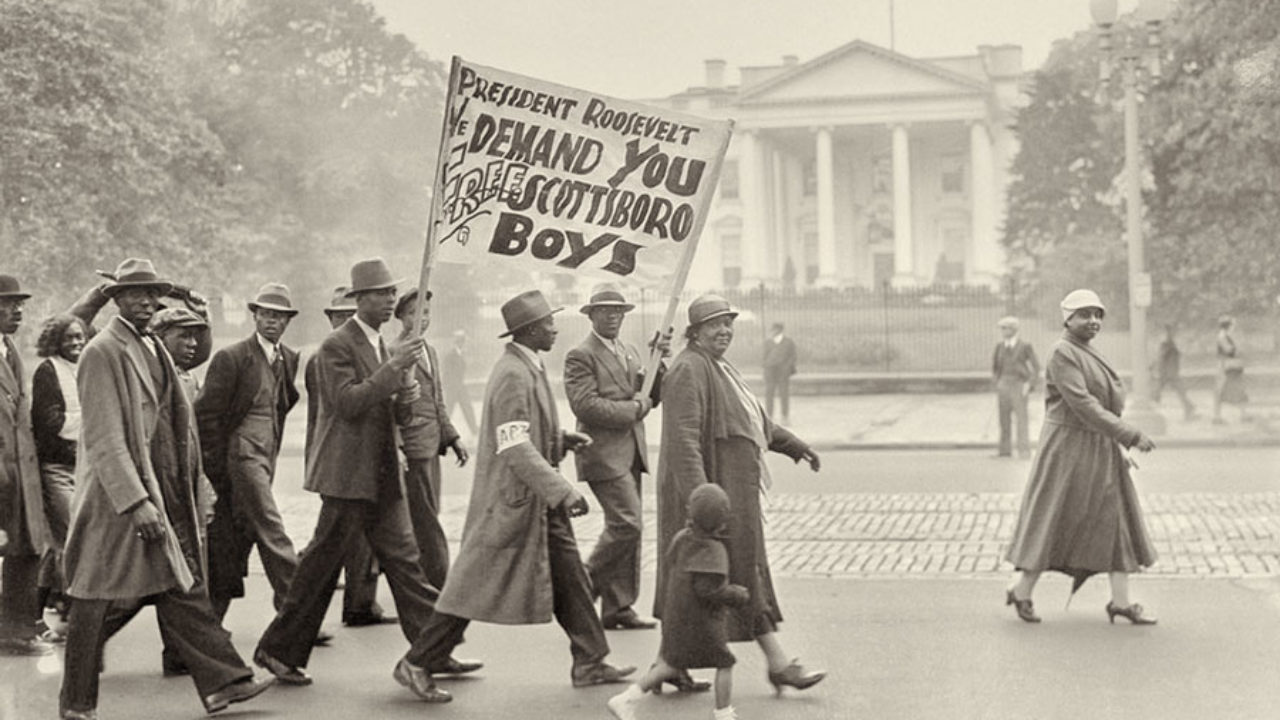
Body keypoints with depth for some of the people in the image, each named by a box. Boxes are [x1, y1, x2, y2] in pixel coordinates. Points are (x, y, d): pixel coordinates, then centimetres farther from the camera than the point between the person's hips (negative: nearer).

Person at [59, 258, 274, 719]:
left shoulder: (152, 349, 16)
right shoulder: (102, 353, -12)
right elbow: (103, 440, -19)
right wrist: (136, 502, -24)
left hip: (163, 493, 8)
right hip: (120, 495, -8)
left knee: (183, 588, 6)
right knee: (103, 599, 1)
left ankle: (221, 683, 7)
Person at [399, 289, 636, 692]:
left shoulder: (529, 369, 12)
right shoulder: (512, 375, -20)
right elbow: (515, 450, -27)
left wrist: (559, 439, 9)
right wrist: (564, 492, -30)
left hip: (538, 499, 10)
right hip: (512, 500, -10)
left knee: (568, 576, 11)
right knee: (477, 586, -2)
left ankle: (589, 663, 18)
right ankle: (417, 663, 9)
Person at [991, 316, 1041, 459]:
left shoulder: (1025, 346, -5)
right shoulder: (1000, 346, 8)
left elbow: (1036, 366, -2)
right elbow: (995, 365, 21)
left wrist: (1030, 384, -9)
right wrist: (997, 381, 12)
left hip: (1019, 385, -5)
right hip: (1003, 386, 5)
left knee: (1021, 418, -7)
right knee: (1004, 419, 5)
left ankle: (1024, 451, -5)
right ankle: (1005, 450, 10)